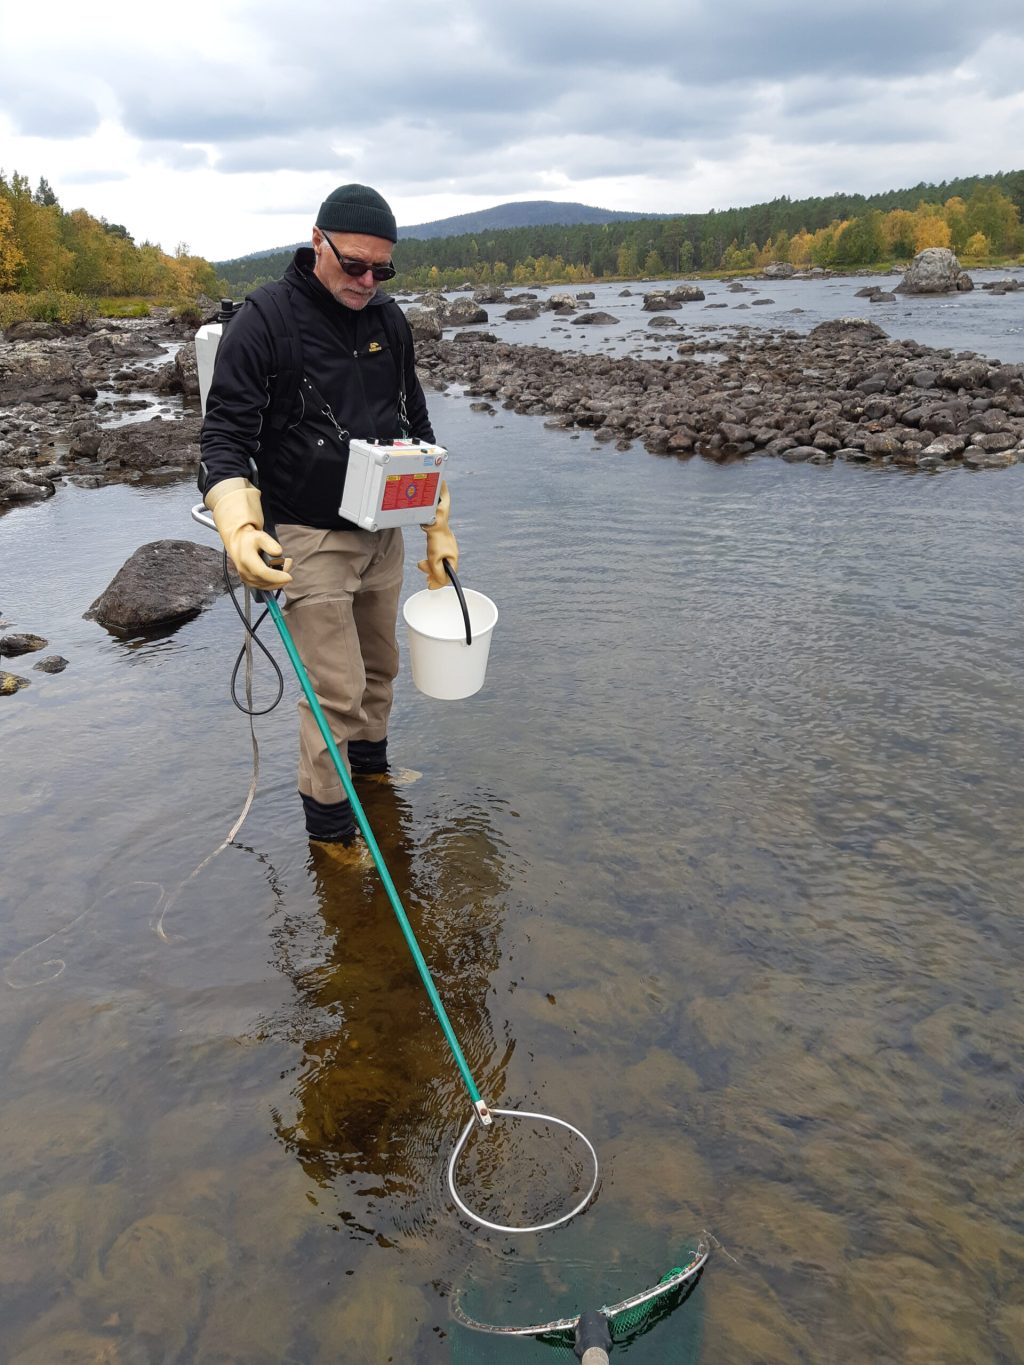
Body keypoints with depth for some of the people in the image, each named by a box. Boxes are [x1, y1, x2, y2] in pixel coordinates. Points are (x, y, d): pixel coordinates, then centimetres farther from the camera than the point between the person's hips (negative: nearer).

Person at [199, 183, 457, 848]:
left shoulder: (389, 319, 5)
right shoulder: (263, 321, -13)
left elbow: (418, 425, 13)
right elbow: (225, 437, -15)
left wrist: (439, 525, 11)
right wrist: (238, 525, -33)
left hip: (384, 532, 6)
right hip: (310, 540, -6)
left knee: (381, 666, 19)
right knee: (336, 689, -3)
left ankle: (372, 765, 43)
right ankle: (328, 822, 15)